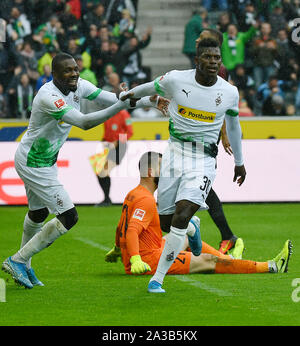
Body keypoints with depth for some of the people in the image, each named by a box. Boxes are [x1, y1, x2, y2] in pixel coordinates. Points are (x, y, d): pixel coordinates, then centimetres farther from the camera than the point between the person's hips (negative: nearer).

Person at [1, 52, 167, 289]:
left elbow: (111, 99, 0)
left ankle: (23, 268, 47)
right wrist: (121, 105, -44)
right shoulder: (48, 97, -32)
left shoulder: (78, 86, -6)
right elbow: (84, 122, -39)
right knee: (68, 217, -11)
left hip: (47, 161, 10)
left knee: (39, 213, 26)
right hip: (34, 165, -10)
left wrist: (147, 101, -12)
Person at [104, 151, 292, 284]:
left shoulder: (132, 195, 12)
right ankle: (270, 267, 0)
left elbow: (121, 228, 25)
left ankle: (227, 259, 40)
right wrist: (135, 260, -43)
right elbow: (132, 231, -32)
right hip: (149, 259, -11)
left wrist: (117, 250, 39)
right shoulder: (146, 200, -19)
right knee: (208, 260, -5)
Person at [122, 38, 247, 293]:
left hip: (204, 160, -1)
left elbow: (233, 124, 17)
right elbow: (151, 88, 16)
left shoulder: (229, 92, -1)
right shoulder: (176, 80, -6)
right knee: (166, 222, 3)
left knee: (181, 218, -17)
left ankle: (158, 278, -8)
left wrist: (239, 162, 26)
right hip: (175, 154, 1)